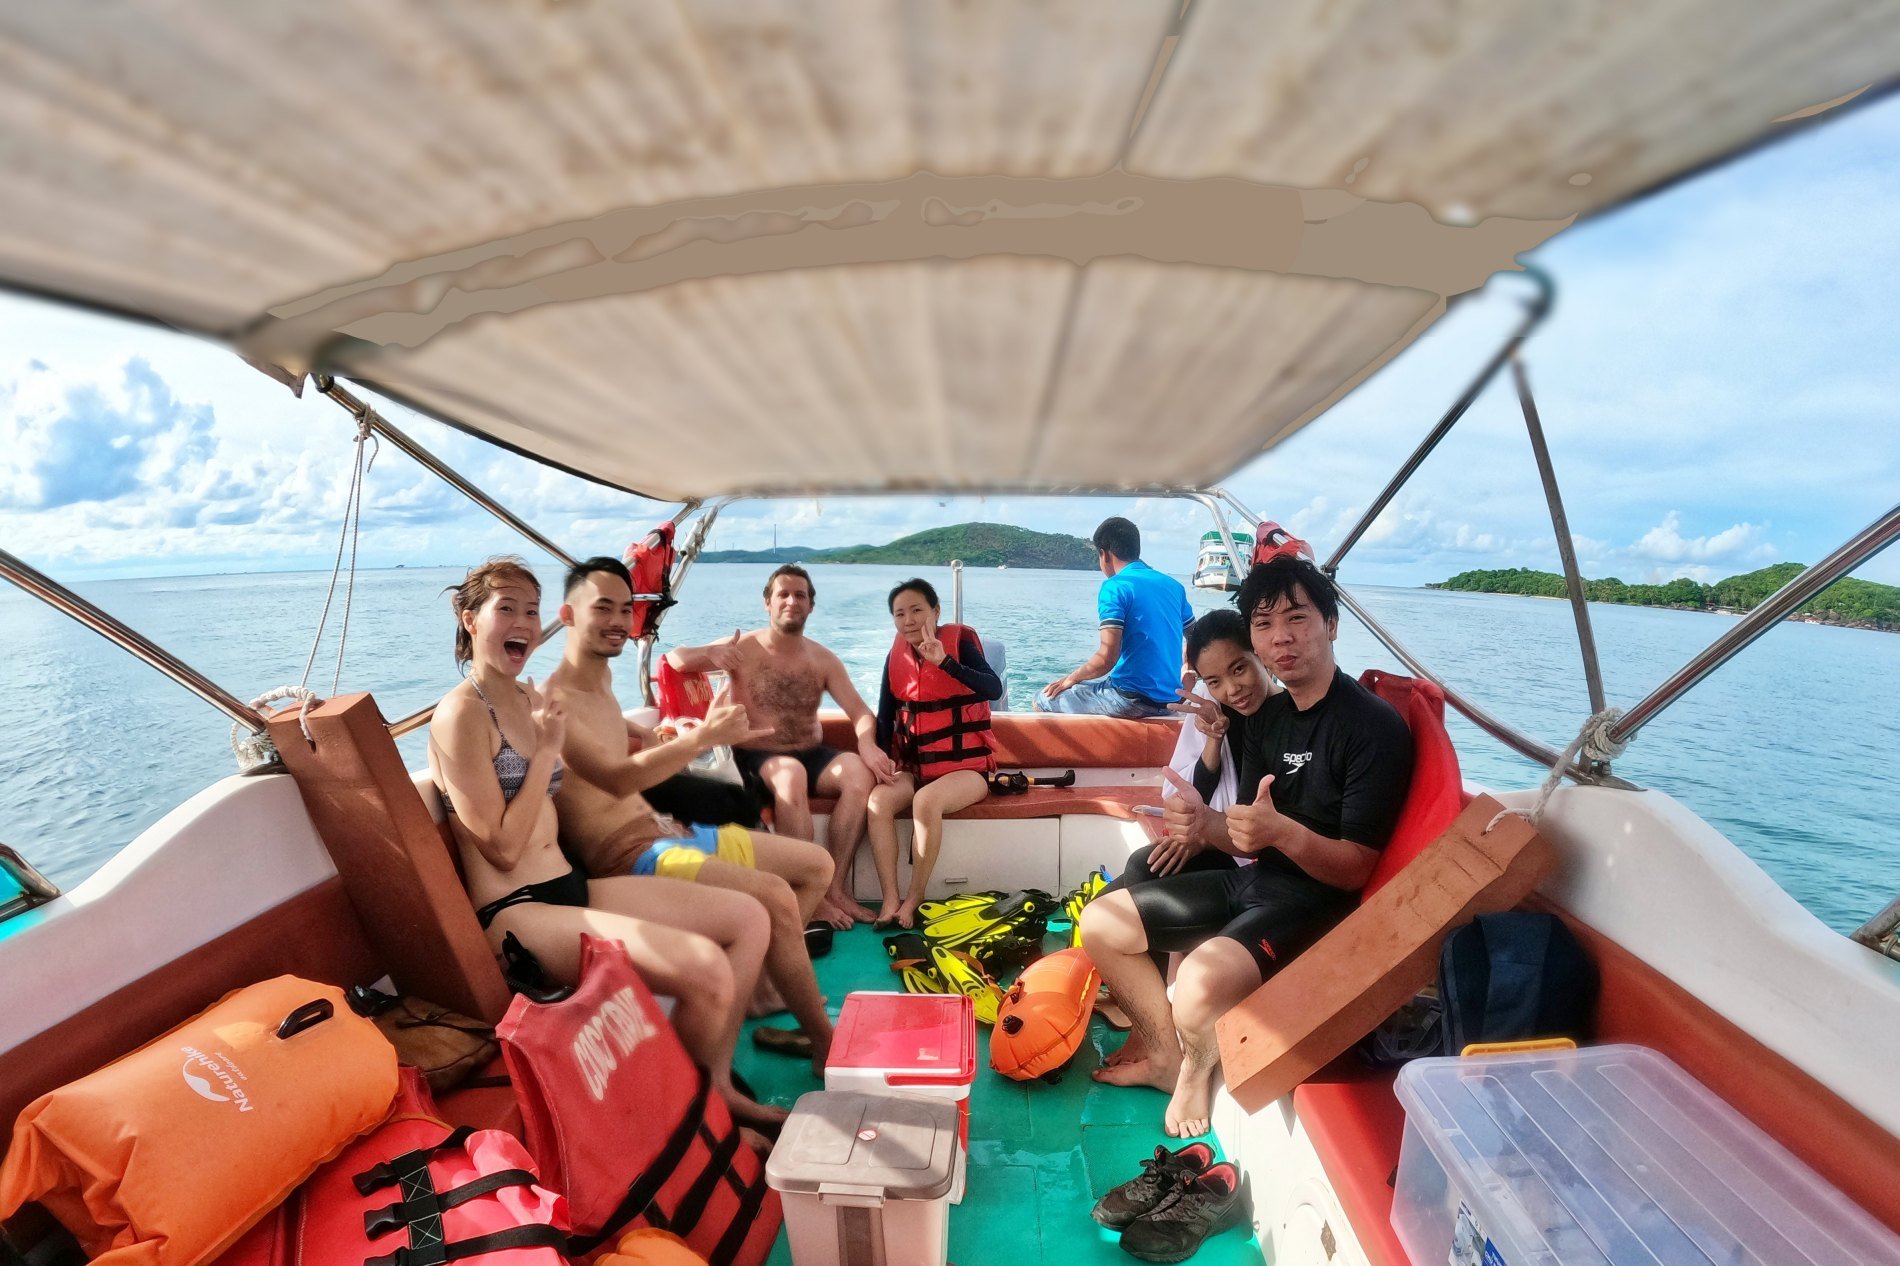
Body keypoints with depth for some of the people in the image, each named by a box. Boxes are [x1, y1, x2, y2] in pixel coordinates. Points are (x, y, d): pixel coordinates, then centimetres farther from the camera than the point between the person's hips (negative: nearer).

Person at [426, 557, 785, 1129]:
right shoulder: (461, 714, -12)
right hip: (514, 912, -9)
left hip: (570, 887, 9)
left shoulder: (528, 699, 13)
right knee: (706, 967, -27)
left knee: (748, 916, 1)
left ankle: (719, 1085, 10)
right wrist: (548, 747, -12)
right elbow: (503, 848, -15)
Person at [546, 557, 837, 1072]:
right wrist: (703, 737, -40)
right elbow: (618, 780, -30)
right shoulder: (553, 702, -16)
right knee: (775, 896, -29)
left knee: (816, 864, 10)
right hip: (626, 855, -10)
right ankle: (825, 1045, -10)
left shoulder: (601, 681, 13)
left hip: (664, 828, 10)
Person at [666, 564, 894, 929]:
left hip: (811, 756, 4)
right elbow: (674, 659, -4)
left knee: (861, 771, -25)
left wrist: (867, 744, -24)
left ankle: (836, 887, -21)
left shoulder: (823, 660, 6)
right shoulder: (744, 647, -1)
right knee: (791, 773, -37)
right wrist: (710, 653, -27)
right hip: (755, 759, -3)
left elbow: (859, 711, -1)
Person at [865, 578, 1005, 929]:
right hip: (914, 766, 4)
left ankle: (914, 900, -16)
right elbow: (885, 716, 8)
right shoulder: (896, 655, 6)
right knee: (877, 801, -25)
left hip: (966, 765, -4)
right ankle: (890, 901, -21)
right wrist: (884, 759, -9)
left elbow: (994, 689, -26)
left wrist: (943, 660, -37)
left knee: (926, 801, -33)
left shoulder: (960, 641, -8)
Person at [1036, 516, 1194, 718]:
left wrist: (1072, 678, -4)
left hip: (1132, 701, -8)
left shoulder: (1115, 587, -13)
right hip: (1169, 701, 8)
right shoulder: (1173, 585, 8)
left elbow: (1107, 658, -21)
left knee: (1044, 700, 7)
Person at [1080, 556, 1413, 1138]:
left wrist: (1283, 832, -37)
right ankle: (1166, 1058, 23)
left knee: (1201, 982, -34)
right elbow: (1248, 840, 6)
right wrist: (1204, 823, -17)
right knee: (1100, 923, 5)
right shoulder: (1267, 717, 6)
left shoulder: (1374, 726, -17)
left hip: (1316, 900, -8)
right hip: (1251, 879, 8)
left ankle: (1198, 1067, 3)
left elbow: (1354, 869, -18)